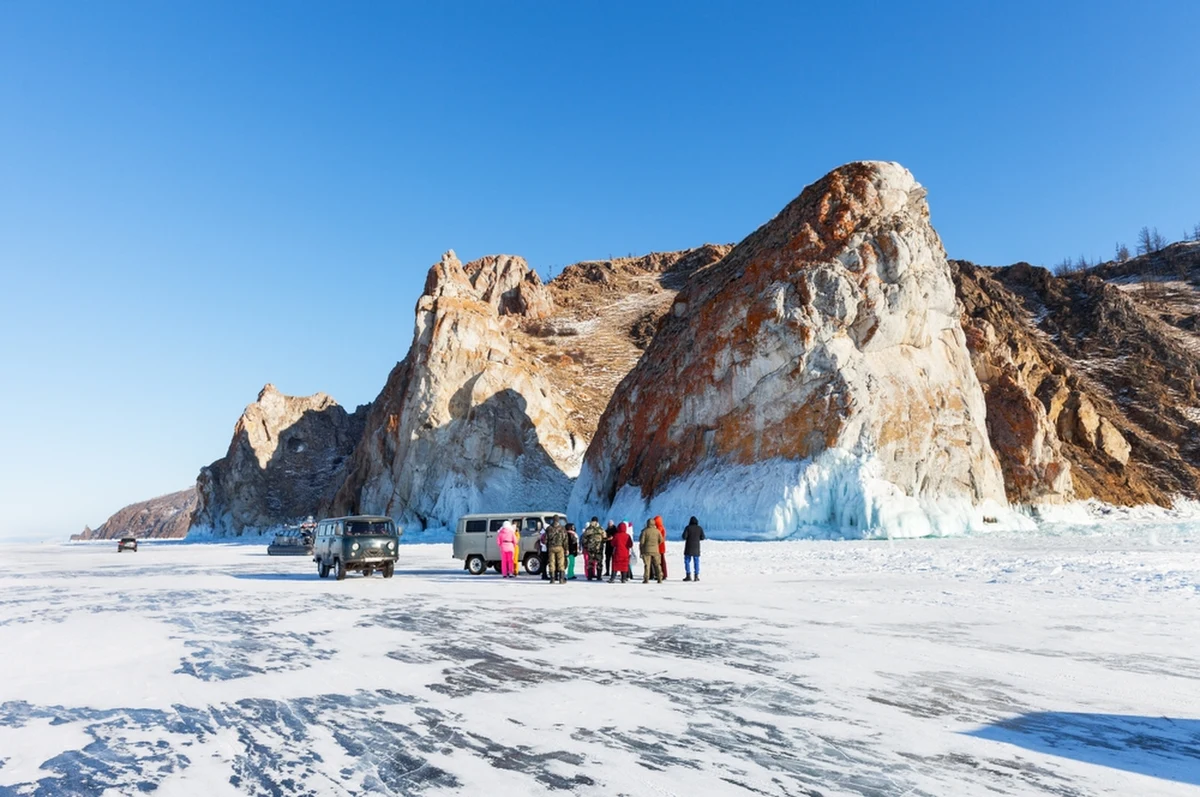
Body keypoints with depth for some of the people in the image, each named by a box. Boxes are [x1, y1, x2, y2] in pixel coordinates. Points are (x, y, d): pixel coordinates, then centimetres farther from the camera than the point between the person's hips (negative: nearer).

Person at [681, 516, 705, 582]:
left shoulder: (688, 527, -8)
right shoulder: (699, 528, 1)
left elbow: (684, 537, -14)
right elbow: (702, 537, 2)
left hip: (689, 547, -3)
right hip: (696, 547, 3)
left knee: (687, 561, 4)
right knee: (696, 561, 8)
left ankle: (688, 576, -2)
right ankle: (696, 576, 5)